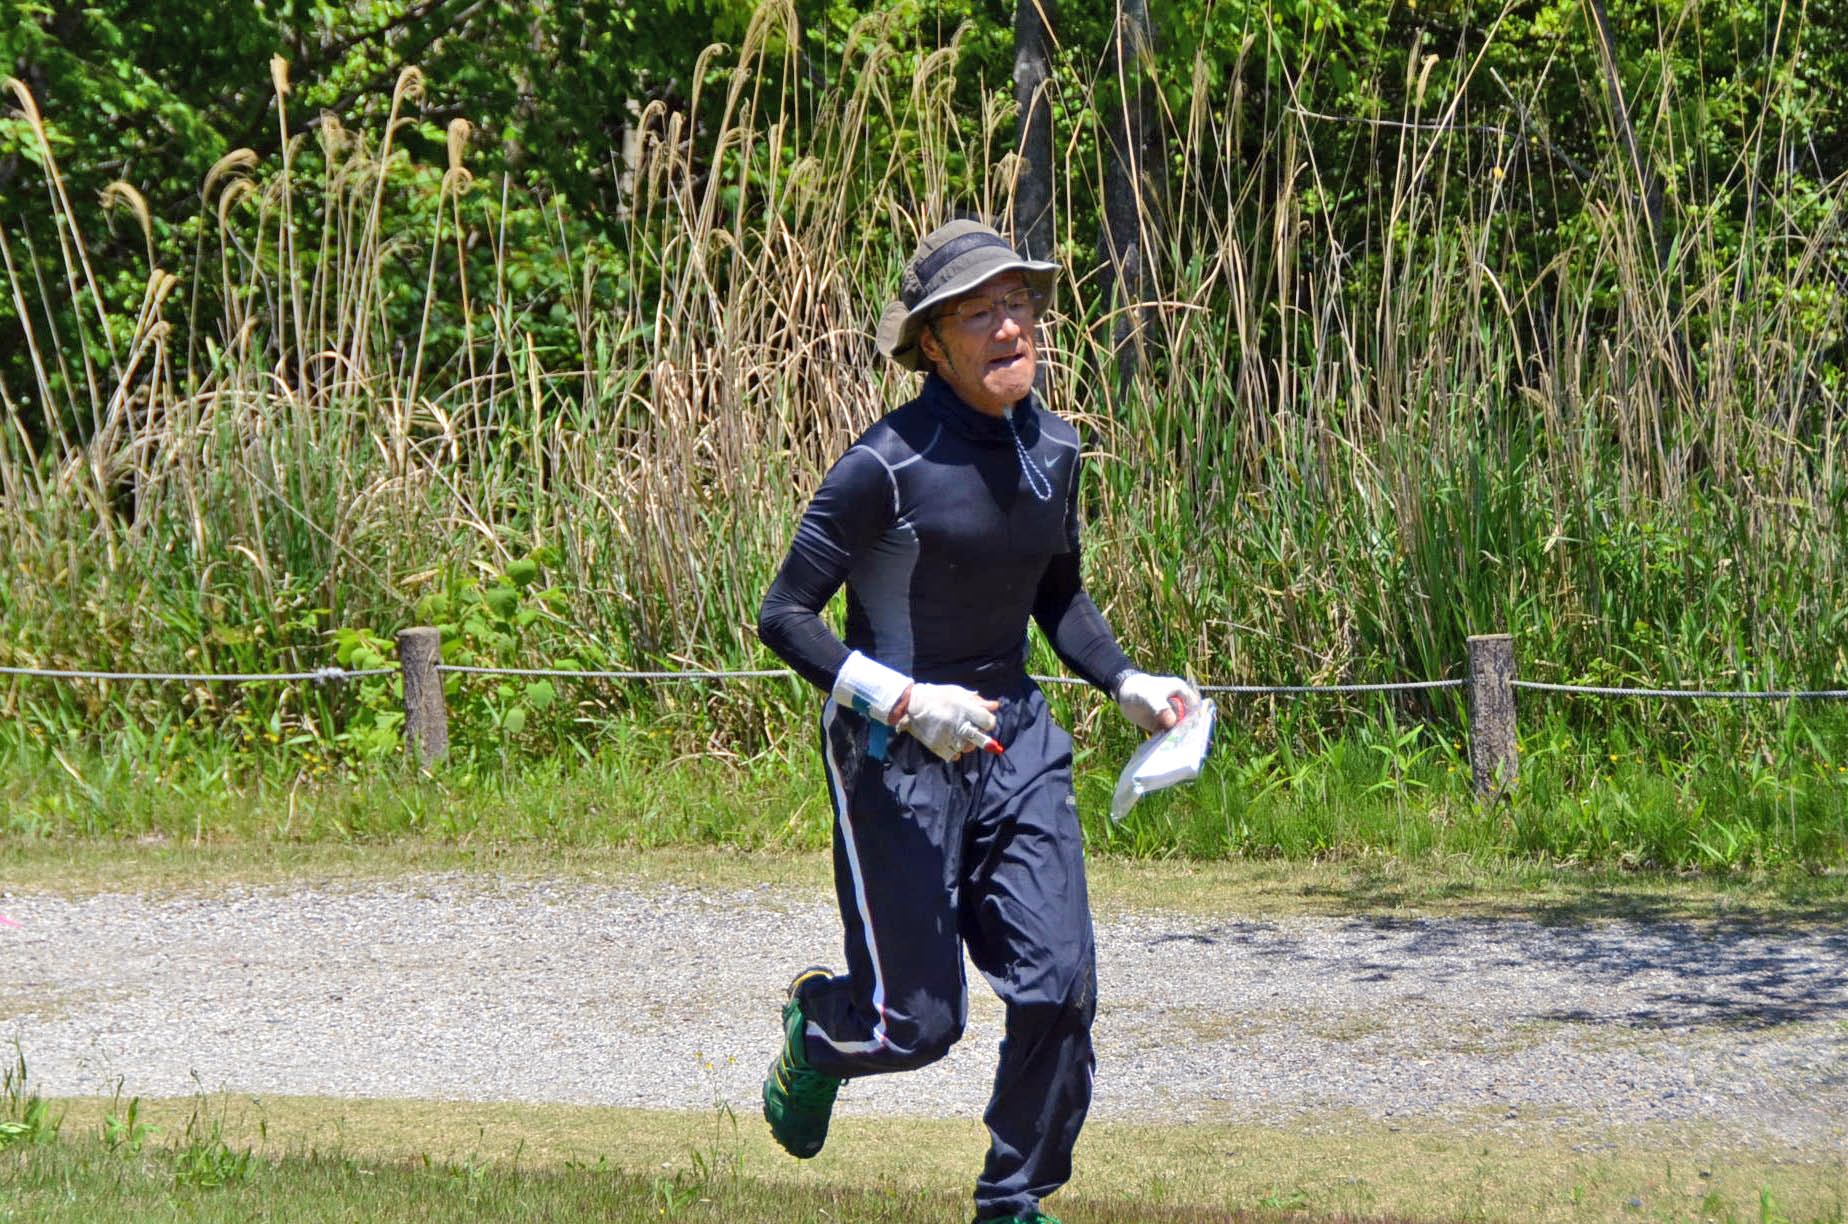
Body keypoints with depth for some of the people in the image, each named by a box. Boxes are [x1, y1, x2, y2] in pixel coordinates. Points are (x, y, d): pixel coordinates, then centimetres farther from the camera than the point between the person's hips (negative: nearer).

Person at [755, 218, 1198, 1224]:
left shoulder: (1052, 449, 3)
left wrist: (1125, 682, 4)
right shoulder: (888, 464, -18)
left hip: (1013, 740, 6)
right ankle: (816, 1028, 35)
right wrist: (906, 701, -25)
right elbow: (784, 618, -15)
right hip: (895, 755, -6)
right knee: (917, 1025, -2)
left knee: (1059, 988, -5)